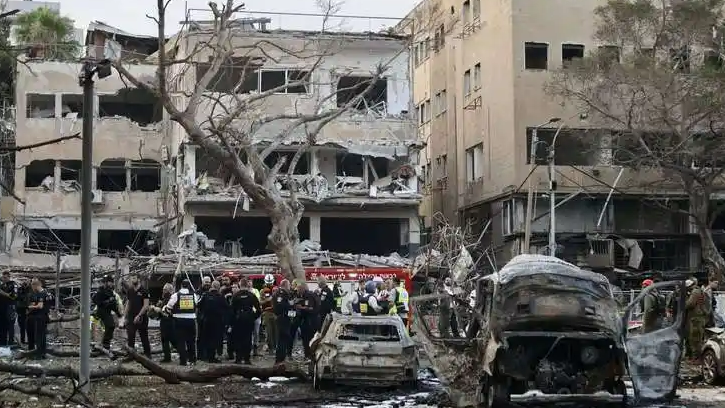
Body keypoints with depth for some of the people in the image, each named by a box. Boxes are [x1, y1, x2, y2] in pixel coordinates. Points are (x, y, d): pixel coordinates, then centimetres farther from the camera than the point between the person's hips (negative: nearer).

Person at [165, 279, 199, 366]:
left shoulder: (176, 295, -5)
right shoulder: (194, 295, 2)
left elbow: (169, 308, -1)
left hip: (179, 320, -2)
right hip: (191, 320, 3)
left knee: (181, 341, 2)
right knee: (191, 341, 15)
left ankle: (183, 360, -2)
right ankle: (192, 359, 21)